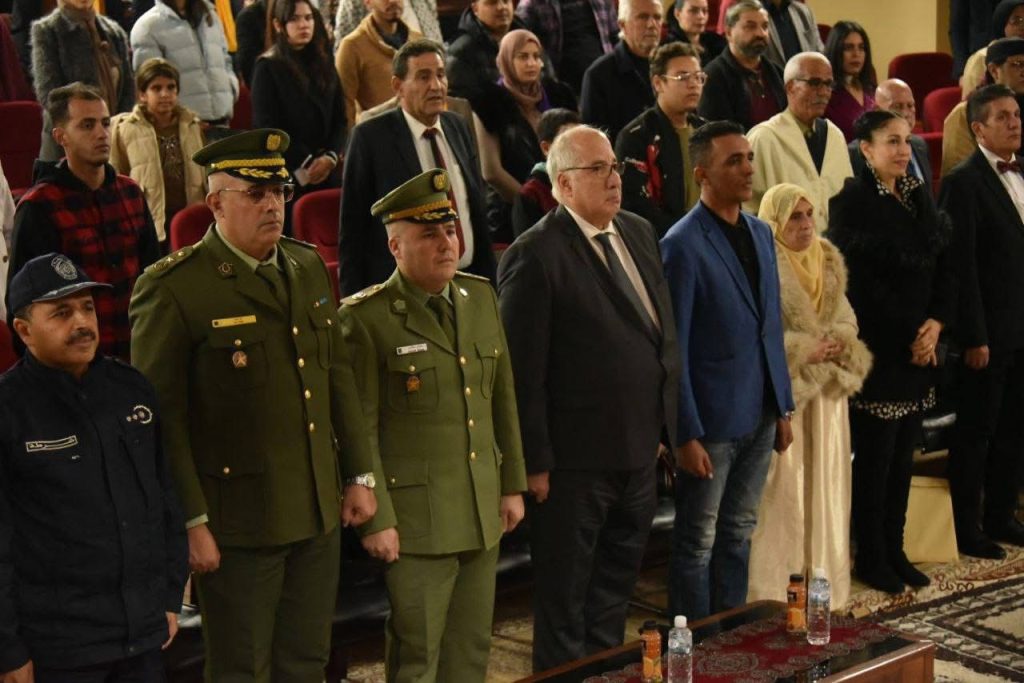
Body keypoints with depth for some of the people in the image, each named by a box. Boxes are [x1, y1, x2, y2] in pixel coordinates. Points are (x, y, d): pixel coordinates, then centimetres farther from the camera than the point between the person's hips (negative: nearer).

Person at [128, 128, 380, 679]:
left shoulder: (309, 267, 8)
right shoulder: (173, 288, -14)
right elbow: (160, 417, -14)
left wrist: (359, 474, 12)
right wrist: (190, 521, -15)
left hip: (319, 513, 6)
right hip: (238, 520, -6)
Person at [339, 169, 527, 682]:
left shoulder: (480, 297, 8)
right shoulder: (367, 318, -11)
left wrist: (513, 485, 14)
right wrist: (375, 519, -12)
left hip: (483, 509, 6)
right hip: (415, 516, -6)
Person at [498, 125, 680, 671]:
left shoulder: (639, 233, 9)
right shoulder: (535, 255, -15)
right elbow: (523, 371, -16)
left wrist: (664, 424, 13)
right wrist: (534, 462, -16)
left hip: (639, 451, 7)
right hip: (576, 461, -7)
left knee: (616, 587, 21)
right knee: (564, 598, 10)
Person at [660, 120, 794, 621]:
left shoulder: (761, 233, 9)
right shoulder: (683, 245, -14)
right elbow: (673, 349, -14)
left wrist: (783, 408, 12)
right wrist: (687, 434, -16)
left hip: (760, 418, 7)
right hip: (712, 420, -7)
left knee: (739, 533, 17)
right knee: (697, 543, 6)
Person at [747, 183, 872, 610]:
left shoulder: (828, 263, 11)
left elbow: (847, 321, 12)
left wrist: (839, 347, -9)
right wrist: (805, 352, -18)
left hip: (825, 393, 7)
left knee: (824, 486, 10)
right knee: (780, 491, -3)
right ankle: (771, 594, 6)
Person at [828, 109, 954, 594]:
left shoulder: (917, 197, 11)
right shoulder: (852, 201, -11)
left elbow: (944, 268, 9)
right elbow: (860, 282, -15)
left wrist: (935, 325, -6)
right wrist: (908, 335, -12)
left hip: (920, 348, 7)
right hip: (878, 349, -7)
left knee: (903, 454, 11)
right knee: (875, 456, 1)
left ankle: (894, 551, 21)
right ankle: (870, 558, 12)